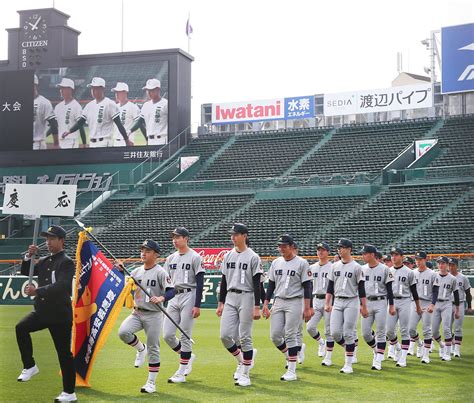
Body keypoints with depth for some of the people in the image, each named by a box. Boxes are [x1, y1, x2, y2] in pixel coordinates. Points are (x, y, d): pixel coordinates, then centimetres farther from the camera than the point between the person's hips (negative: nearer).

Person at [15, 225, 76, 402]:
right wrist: (28, 256, 0)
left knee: (64, 353, -1)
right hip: (42, 311, 7)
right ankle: (29, 366, -2)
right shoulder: (44, 261, 13)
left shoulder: (67, 262, -10)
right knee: (21, 327, -17)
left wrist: (37, 291, -31)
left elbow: (61, 286, -24)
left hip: (60, 314, -7)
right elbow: (25, 273, 18)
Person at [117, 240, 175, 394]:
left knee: (153, 349, 1)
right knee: (123, 332, -22)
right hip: (137, 313, 5)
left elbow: (171, 291, -16)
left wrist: (161, 298, -36)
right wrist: (121, 271, 0)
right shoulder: (136, 271, 9)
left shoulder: (160, 272, -9)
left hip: (154, 315, -5)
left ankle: (151, 383, 12)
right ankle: (140, 349, 9)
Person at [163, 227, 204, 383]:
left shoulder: (195, 257, -5)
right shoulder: (171, 258, 14)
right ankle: (188, 356, 25)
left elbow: (200, 283, -9)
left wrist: (197, 305, -15)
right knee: (167, 335, 1)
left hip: (189, 296, -6)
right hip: (173, 298, 6)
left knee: (185, 335, -4)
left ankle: (181, 373, 2)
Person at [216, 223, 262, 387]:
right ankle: (241, 361, 22)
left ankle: (245, 374, 7)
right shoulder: (228, 256, 10)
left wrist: (257, 307, -13)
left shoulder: (253, 257, -6)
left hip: (246, 298, -5)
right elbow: (224, 281, 14)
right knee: (225, 335, -2)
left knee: (245, 337, -2)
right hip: (230, 298, 5)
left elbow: (257, 284, -8)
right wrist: (220, 303, 11)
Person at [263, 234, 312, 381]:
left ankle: (292, 371, -1)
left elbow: (307, 287, -7)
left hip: (294, 302, -5)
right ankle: (291, 357, 23)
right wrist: (265, 304, 7)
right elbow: (271, 285, 14)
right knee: (275, 335, -1)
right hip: (278, 302, 6)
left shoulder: (302, 263, -6)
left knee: (290, 335, -7)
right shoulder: (276, 263, 10)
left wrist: (307, 308, -12)